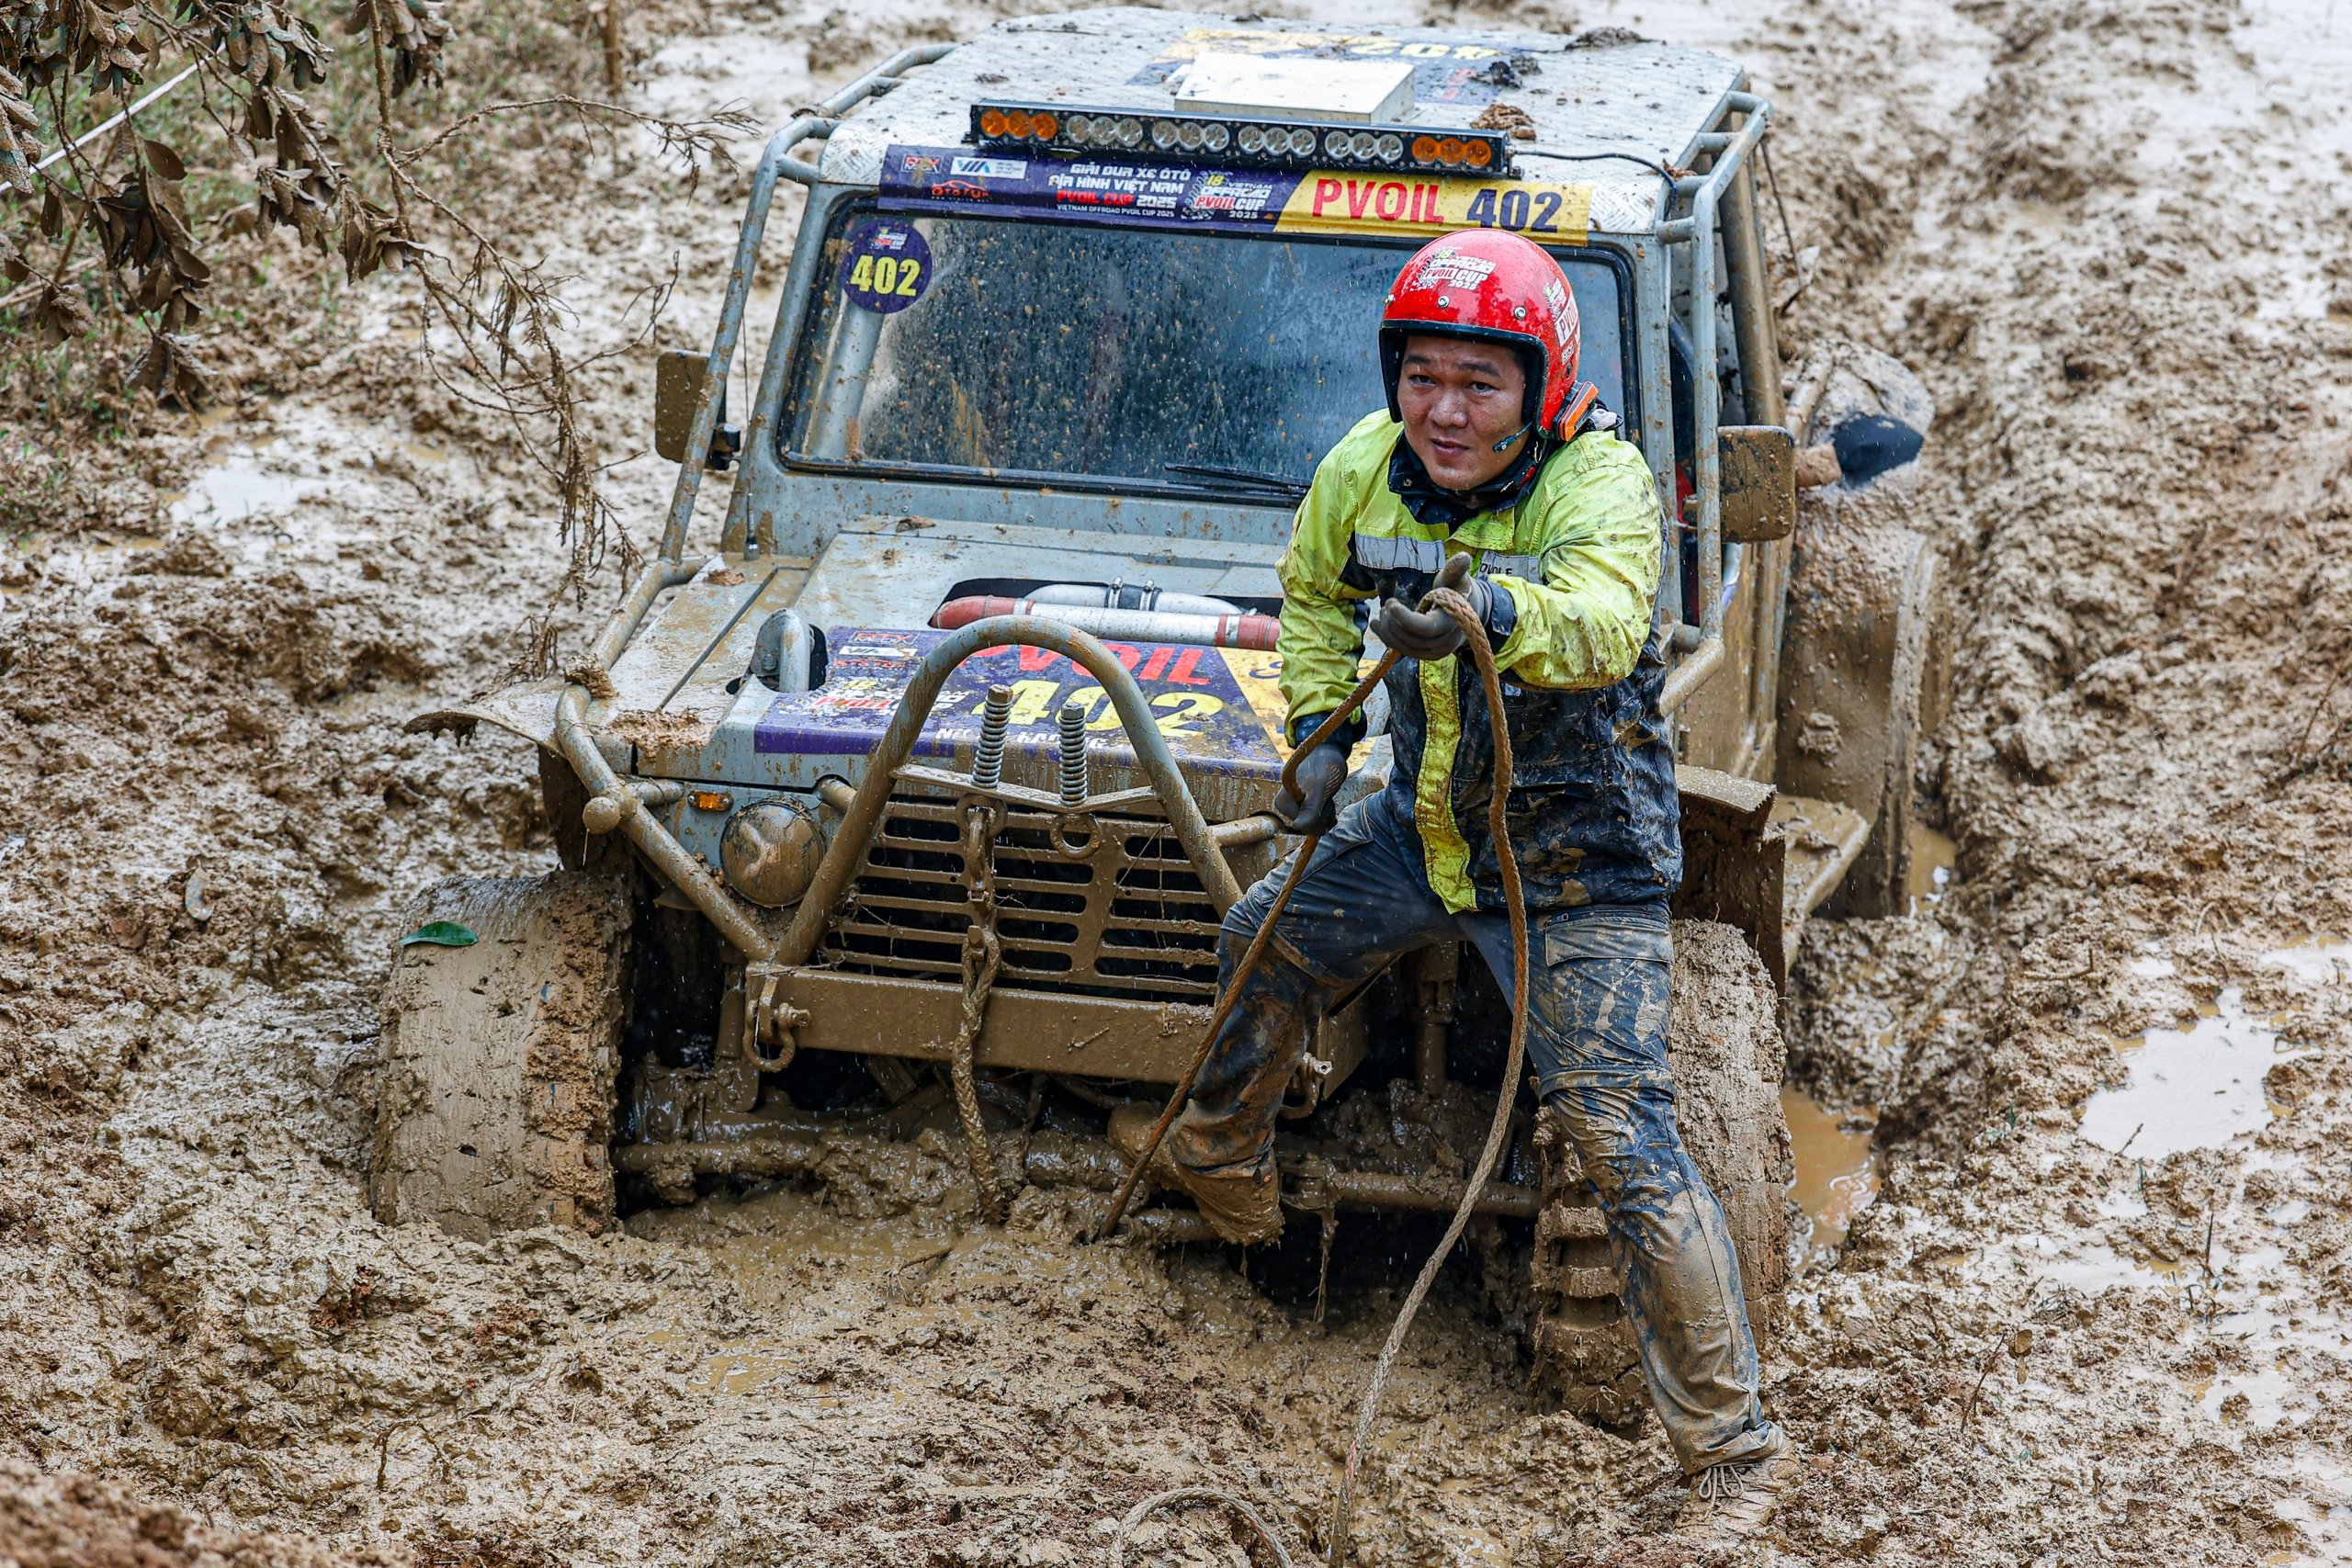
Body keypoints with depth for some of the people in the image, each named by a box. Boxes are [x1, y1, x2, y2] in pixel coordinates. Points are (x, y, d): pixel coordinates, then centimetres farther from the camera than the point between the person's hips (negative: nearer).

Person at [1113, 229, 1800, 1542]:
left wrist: (1481, 610, -65)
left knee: (1626, 1143, -14)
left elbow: (1601, 622, -47)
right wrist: (1319, 727, 5)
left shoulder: (1599, 484, -25)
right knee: (1263, 946, 24)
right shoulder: (1367, 470, -7)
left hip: (1579, 860, -7)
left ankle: (1738, 1448, -9)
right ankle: (1222, 1169, 55)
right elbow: (1316, 594, 16)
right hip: (1428, 822, 7)